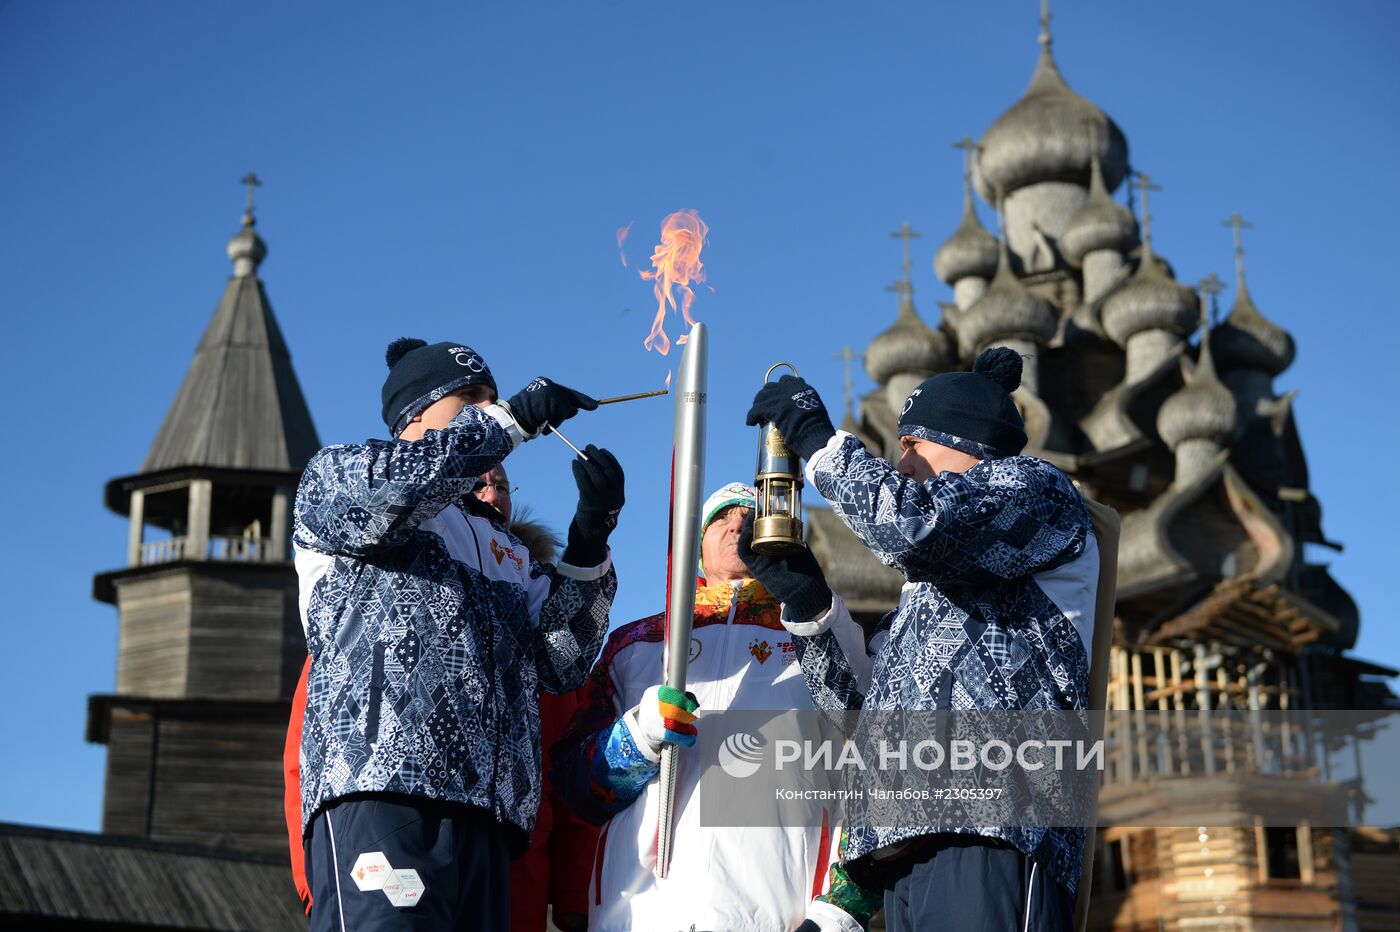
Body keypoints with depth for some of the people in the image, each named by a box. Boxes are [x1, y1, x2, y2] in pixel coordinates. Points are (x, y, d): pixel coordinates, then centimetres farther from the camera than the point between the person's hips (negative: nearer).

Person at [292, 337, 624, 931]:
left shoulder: (502, 551, 33)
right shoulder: (332, 478, 17)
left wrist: (590, 539, 8)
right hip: (379, 792, -6)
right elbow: (378, 492, -10)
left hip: (483, 815, 6)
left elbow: (559, 663, 19)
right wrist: (513, 419, -3)